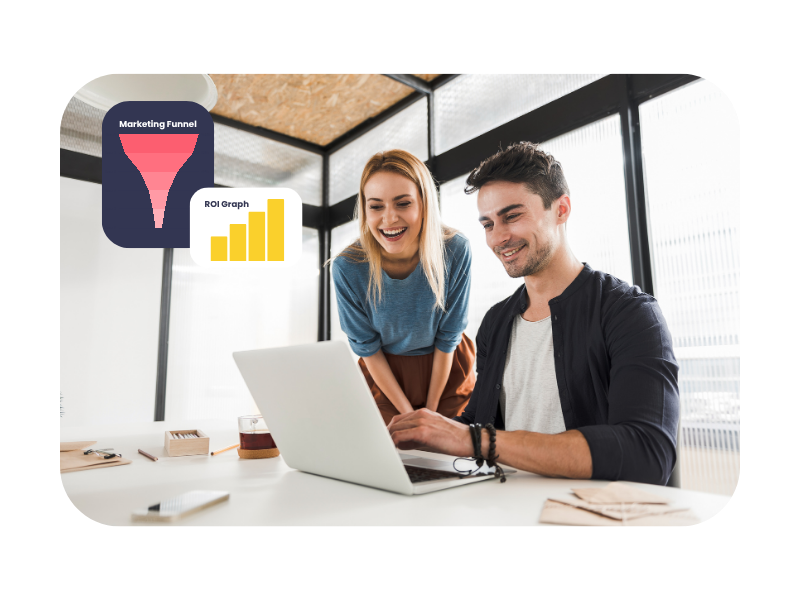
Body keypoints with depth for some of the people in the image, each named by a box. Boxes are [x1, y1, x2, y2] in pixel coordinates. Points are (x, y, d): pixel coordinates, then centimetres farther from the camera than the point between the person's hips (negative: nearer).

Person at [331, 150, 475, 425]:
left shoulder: (456, 251, -24)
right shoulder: (347, 267, -24)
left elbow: (447, 338, -12)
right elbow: (367, 348, -11)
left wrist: (431, 409, -5)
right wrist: (407, 413, -7)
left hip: (447, 370, 1)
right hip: (384, 374, 0)